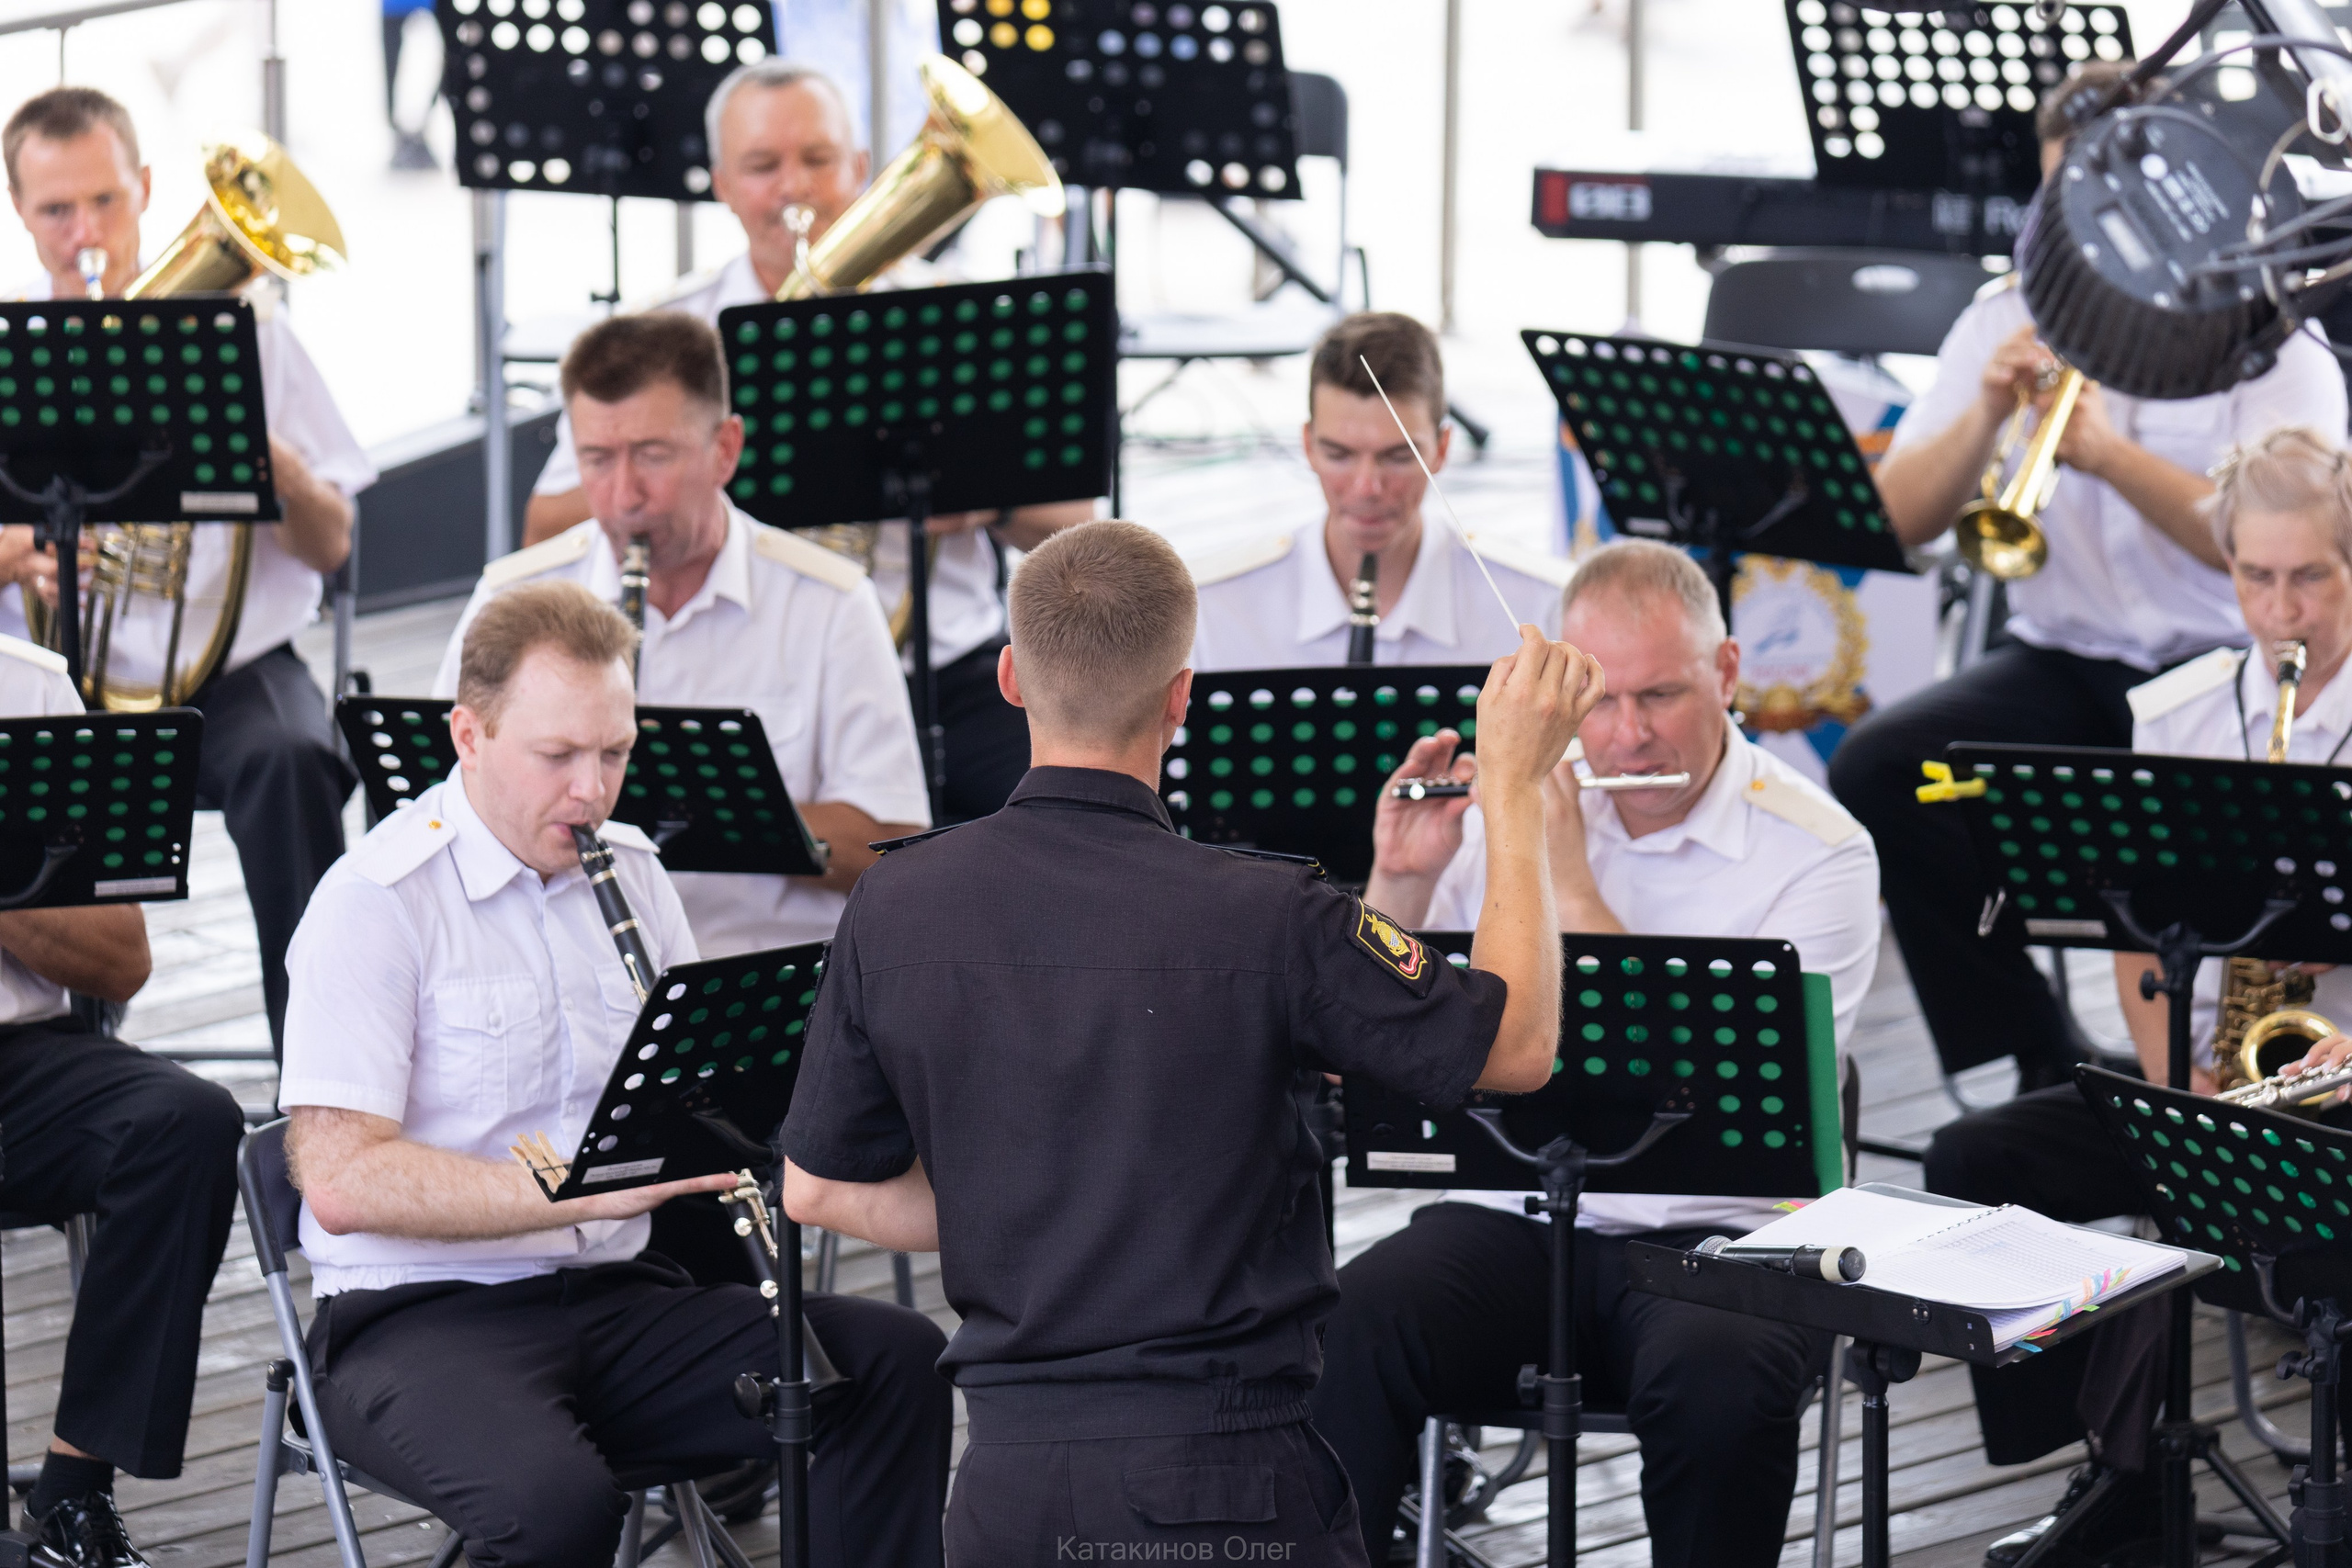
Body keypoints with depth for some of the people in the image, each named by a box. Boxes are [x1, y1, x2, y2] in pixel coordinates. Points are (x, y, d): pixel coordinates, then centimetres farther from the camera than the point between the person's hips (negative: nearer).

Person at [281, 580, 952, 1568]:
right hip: (419, 1319, -6)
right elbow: (340, 1180, -18)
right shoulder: (374, 902, -10)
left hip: (619, 1295, 6)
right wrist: (589, 1188, -26)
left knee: (899, 1362, -16)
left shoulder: (632, 872, 12)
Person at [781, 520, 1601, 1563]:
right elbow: (1517, 1047, 0)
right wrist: (1515, 782, 7)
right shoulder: (1264, 918, -14)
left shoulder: (895, 908, -1)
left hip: (1004, 1477, 4)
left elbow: (818, 1189, 8)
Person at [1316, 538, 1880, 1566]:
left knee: (1721, 1377, -36)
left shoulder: (1818, 852, -3)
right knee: (1339, 1335, -28)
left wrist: (1566, 879, -15)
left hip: (1715, 1237, -2)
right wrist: (1401, 881, -6)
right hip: (1509, 1216, 3)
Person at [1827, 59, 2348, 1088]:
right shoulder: (2005, 319, 10)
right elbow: (1895, 523, 4)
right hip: (2063, 661, 4)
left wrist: (2112, 454, -29)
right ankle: (2043, 1075, -11)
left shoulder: (2267, 338, -1)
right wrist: (1984, 416, -14)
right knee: (1877, 771, -23)